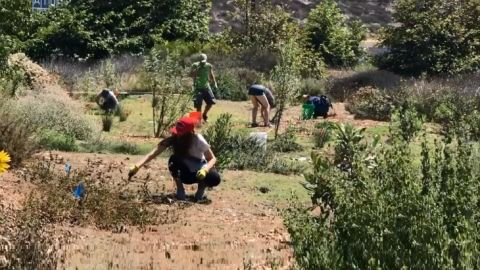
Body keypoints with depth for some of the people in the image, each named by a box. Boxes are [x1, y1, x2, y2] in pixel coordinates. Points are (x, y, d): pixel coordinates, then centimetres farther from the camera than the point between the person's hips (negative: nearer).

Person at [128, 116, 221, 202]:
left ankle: (201, 188, 1)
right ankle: (180, 190, -11)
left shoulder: (198, 140, -26)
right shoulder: (172, 139, -22)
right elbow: (153, 154, -29)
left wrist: (205, 170, -42)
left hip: (199, 171, -1)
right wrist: (137, 167, -43)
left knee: (215, 179, -34)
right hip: (185, 172, 2)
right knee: (173, 160, -32)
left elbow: (213, 159, -20)